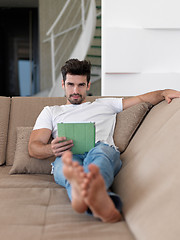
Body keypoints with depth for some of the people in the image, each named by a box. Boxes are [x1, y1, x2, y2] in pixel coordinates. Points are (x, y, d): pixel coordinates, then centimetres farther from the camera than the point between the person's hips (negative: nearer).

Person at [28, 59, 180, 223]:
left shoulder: (105, 105, 33)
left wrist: (164, 93, 8)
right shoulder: (50, 112, 30)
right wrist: (51, 149, -9)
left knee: (100, 151, -38)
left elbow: (143, 99, 30)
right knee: (66, 160, -39)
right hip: (67, 156, 0)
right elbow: (33, 147, 17)